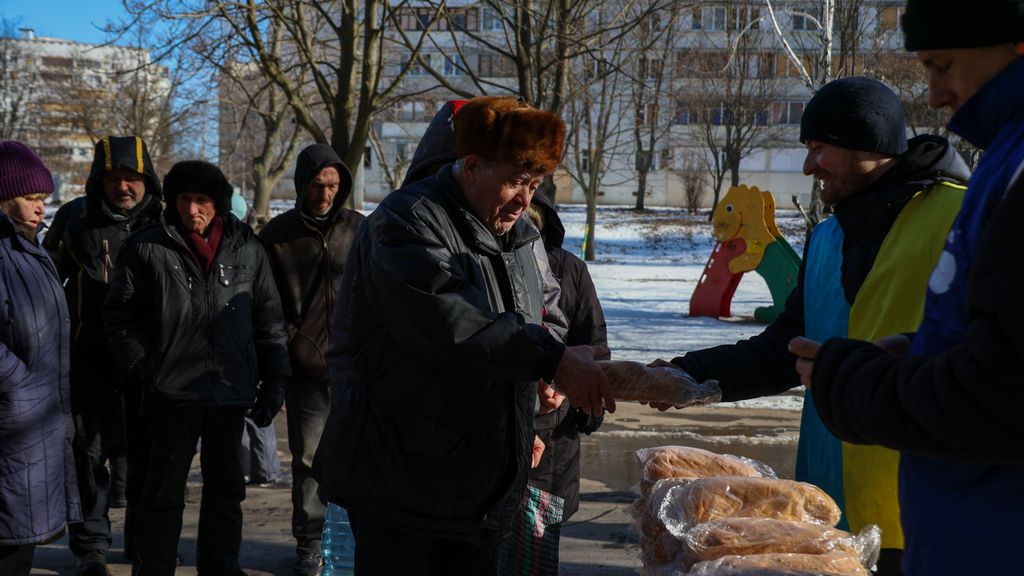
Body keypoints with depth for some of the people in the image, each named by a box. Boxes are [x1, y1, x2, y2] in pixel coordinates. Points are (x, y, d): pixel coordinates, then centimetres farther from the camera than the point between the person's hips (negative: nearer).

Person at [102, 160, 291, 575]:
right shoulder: (147, 248, -2)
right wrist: (143, 369, -5)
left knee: (226, 490, 13)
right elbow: (120, 316, 3)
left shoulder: (247, 249, 5)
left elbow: (268, 322, 8)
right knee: (165, 493, 4)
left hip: (231, 392, 3)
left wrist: (273, 382, 4)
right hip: (173, 391, -3)